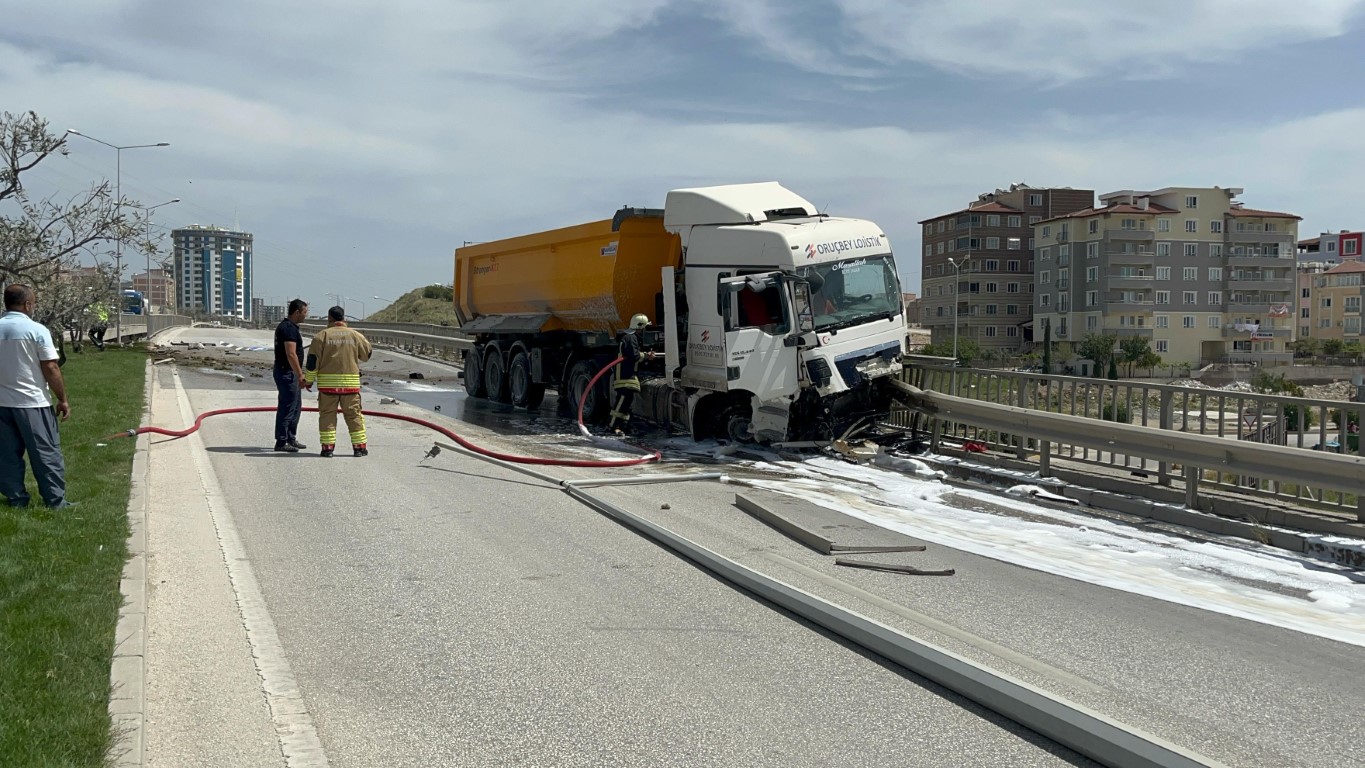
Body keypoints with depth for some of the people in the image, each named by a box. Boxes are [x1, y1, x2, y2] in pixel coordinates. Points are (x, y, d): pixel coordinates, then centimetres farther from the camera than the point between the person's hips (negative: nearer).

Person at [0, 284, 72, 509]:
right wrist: (62, 399, -4)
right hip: (32, 402, -5)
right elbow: (51, 369, -12)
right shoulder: (36, 330, -12)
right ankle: (56, 500, 3)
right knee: (46, 454, 1)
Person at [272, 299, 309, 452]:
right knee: (287, 407, -6)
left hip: (290, 372, 11)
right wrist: (300, 376, -23)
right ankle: (281, 442, -2)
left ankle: (291, 439, 24)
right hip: (287, 372, -11)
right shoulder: (289, 328, -18)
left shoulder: (285, 326, 17)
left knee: (295, 406, 16)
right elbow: (291, 354, -24)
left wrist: (299, 374, 24)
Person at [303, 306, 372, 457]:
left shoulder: (322, 335, -2)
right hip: (351, 382, 1)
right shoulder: (355, 335, 3)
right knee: (354, 414, 8)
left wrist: (308, 380, 5)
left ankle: (327, 446, 2)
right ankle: (359, 446, 8)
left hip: (327, 382, -1)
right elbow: (367, 354, 14)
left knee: (327, 414, 5)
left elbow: (313, 360, -4)